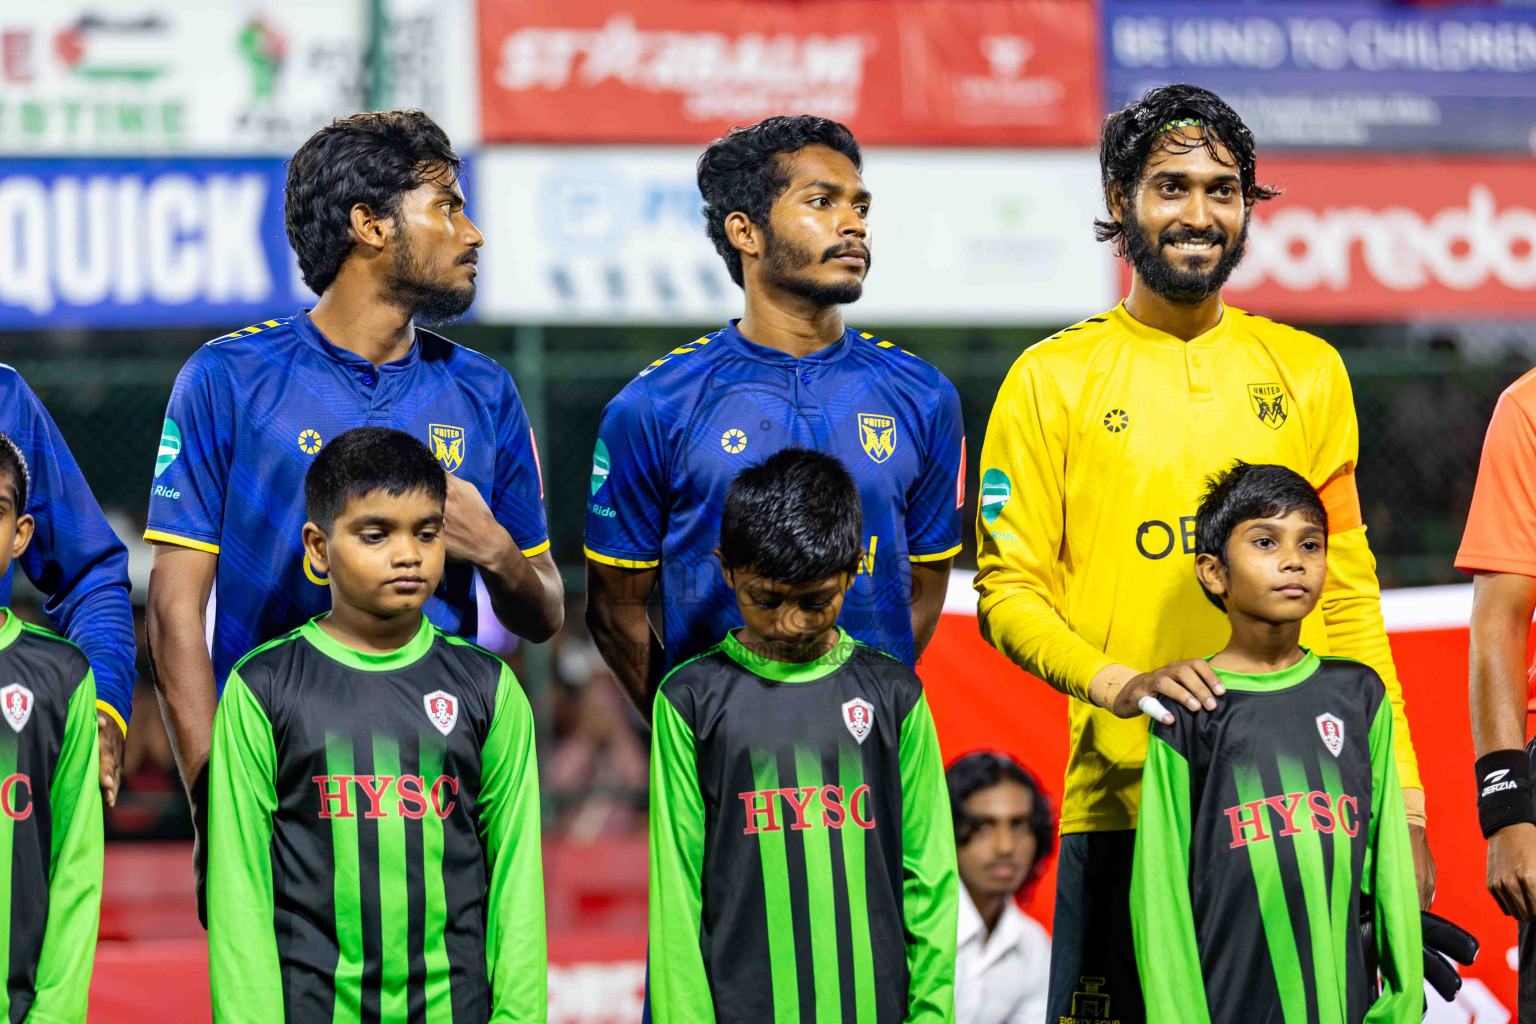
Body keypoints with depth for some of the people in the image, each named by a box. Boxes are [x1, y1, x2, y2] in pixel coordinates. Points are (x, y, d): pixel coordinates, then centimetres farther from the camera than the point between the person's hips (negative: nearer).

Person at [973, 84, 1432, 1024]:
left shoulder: (1307, 372, 12)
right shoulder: (1054, 379, 4)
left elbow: (1349, 595, 12)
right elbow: (1009, 589, 1)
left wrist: (1401, 805, 6)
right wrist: (1121, 684, -17)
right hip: (1122, 802, -2)